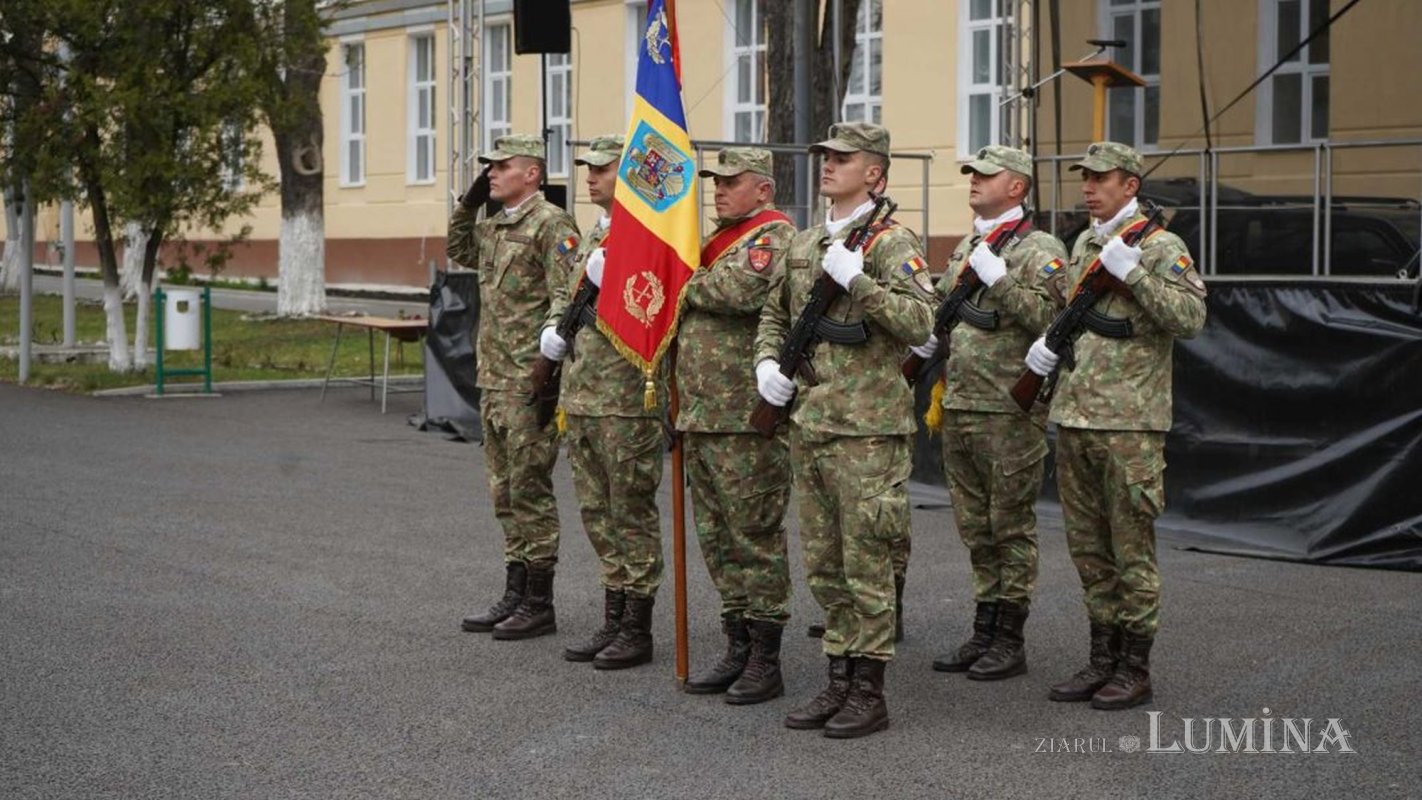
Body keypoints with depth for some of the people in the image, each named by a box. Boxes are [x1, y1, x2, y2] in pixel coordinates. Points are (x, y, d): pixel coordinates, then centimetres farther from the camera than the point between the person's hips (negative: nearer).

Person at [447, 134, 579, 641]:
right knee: (505, 491, 13)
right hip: (494, 379, 9)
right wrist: (468, 204, 20)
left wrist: (545, 353, -26)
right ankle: (515, 595, 22)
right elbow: (459, 253, 35)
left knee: (530, 489, -4)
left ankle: (539, 604, 4)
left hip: (530, 380, -9)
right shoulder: (493, 227, 16)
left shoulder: (551, 224, -11)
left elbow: (566, 295, -18)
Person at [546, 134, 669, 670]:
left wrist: (612, 284, -22)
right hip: (582, 398, 9)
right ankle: (613, 622, 23)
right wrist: (555, 331, 8)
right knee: (598, 514, 13)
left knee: (632, 514, -1)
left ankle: (637, 631, 8)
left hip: (629, 400, -9)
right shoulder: (594, 236, 16)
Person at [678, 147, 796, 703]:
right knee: (716, 537, 12)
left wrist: (690, 284, -9)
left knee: (755, 536, -4)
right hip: (700, 416, 9)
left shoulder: (775, 235, -8)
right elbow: (695, 301, 26)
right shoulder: (719, 237, 21)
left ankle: (766, 662, 3)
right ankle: (738, 650, 21)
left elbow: (743, 291, -26)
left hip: (747, 417, -9)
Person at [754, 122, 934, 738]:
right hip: (807, 425, 8)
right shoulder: (803, 244, 15)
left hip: (866, 430, -7)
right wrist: (766, 362, 8)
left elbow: (922, 320, -19)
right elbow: (774, 313, 26)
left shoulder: (892, 242, -7)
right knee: (823, 565, 12)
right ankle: (839, 681, 22)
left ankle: (869, 693, 6)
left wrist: (858, 280, -24)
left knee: (866, 564, -2)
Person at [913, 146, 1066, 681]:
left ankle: (1010, 640, 7)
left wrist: (997, 277, -21)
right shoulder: (964, 249, 18)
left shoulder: (1040, 250, -6)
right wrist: (926, 345, 10)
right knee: (976, 529, 13)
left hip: (1011, 414, -8)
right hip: (958, 410, 8)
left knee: (1012, 527, 0)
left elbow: (1049, 317, -20)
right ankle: (984, 631, 21)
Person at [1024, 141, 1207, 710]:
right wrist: (1048, 342, 9)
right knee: (1088, 548, 12)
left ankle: (1136, 670, 8)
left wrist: (1132, 271, -22)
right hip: (1073, 417, 7)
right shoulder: (1083, 245, 16)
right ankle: (1103, 658, 22)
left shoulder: (1161, 247, -6)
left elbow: (1191, 318, -18)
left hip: (1130, 423, -7)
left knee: (1132, 549, -1)